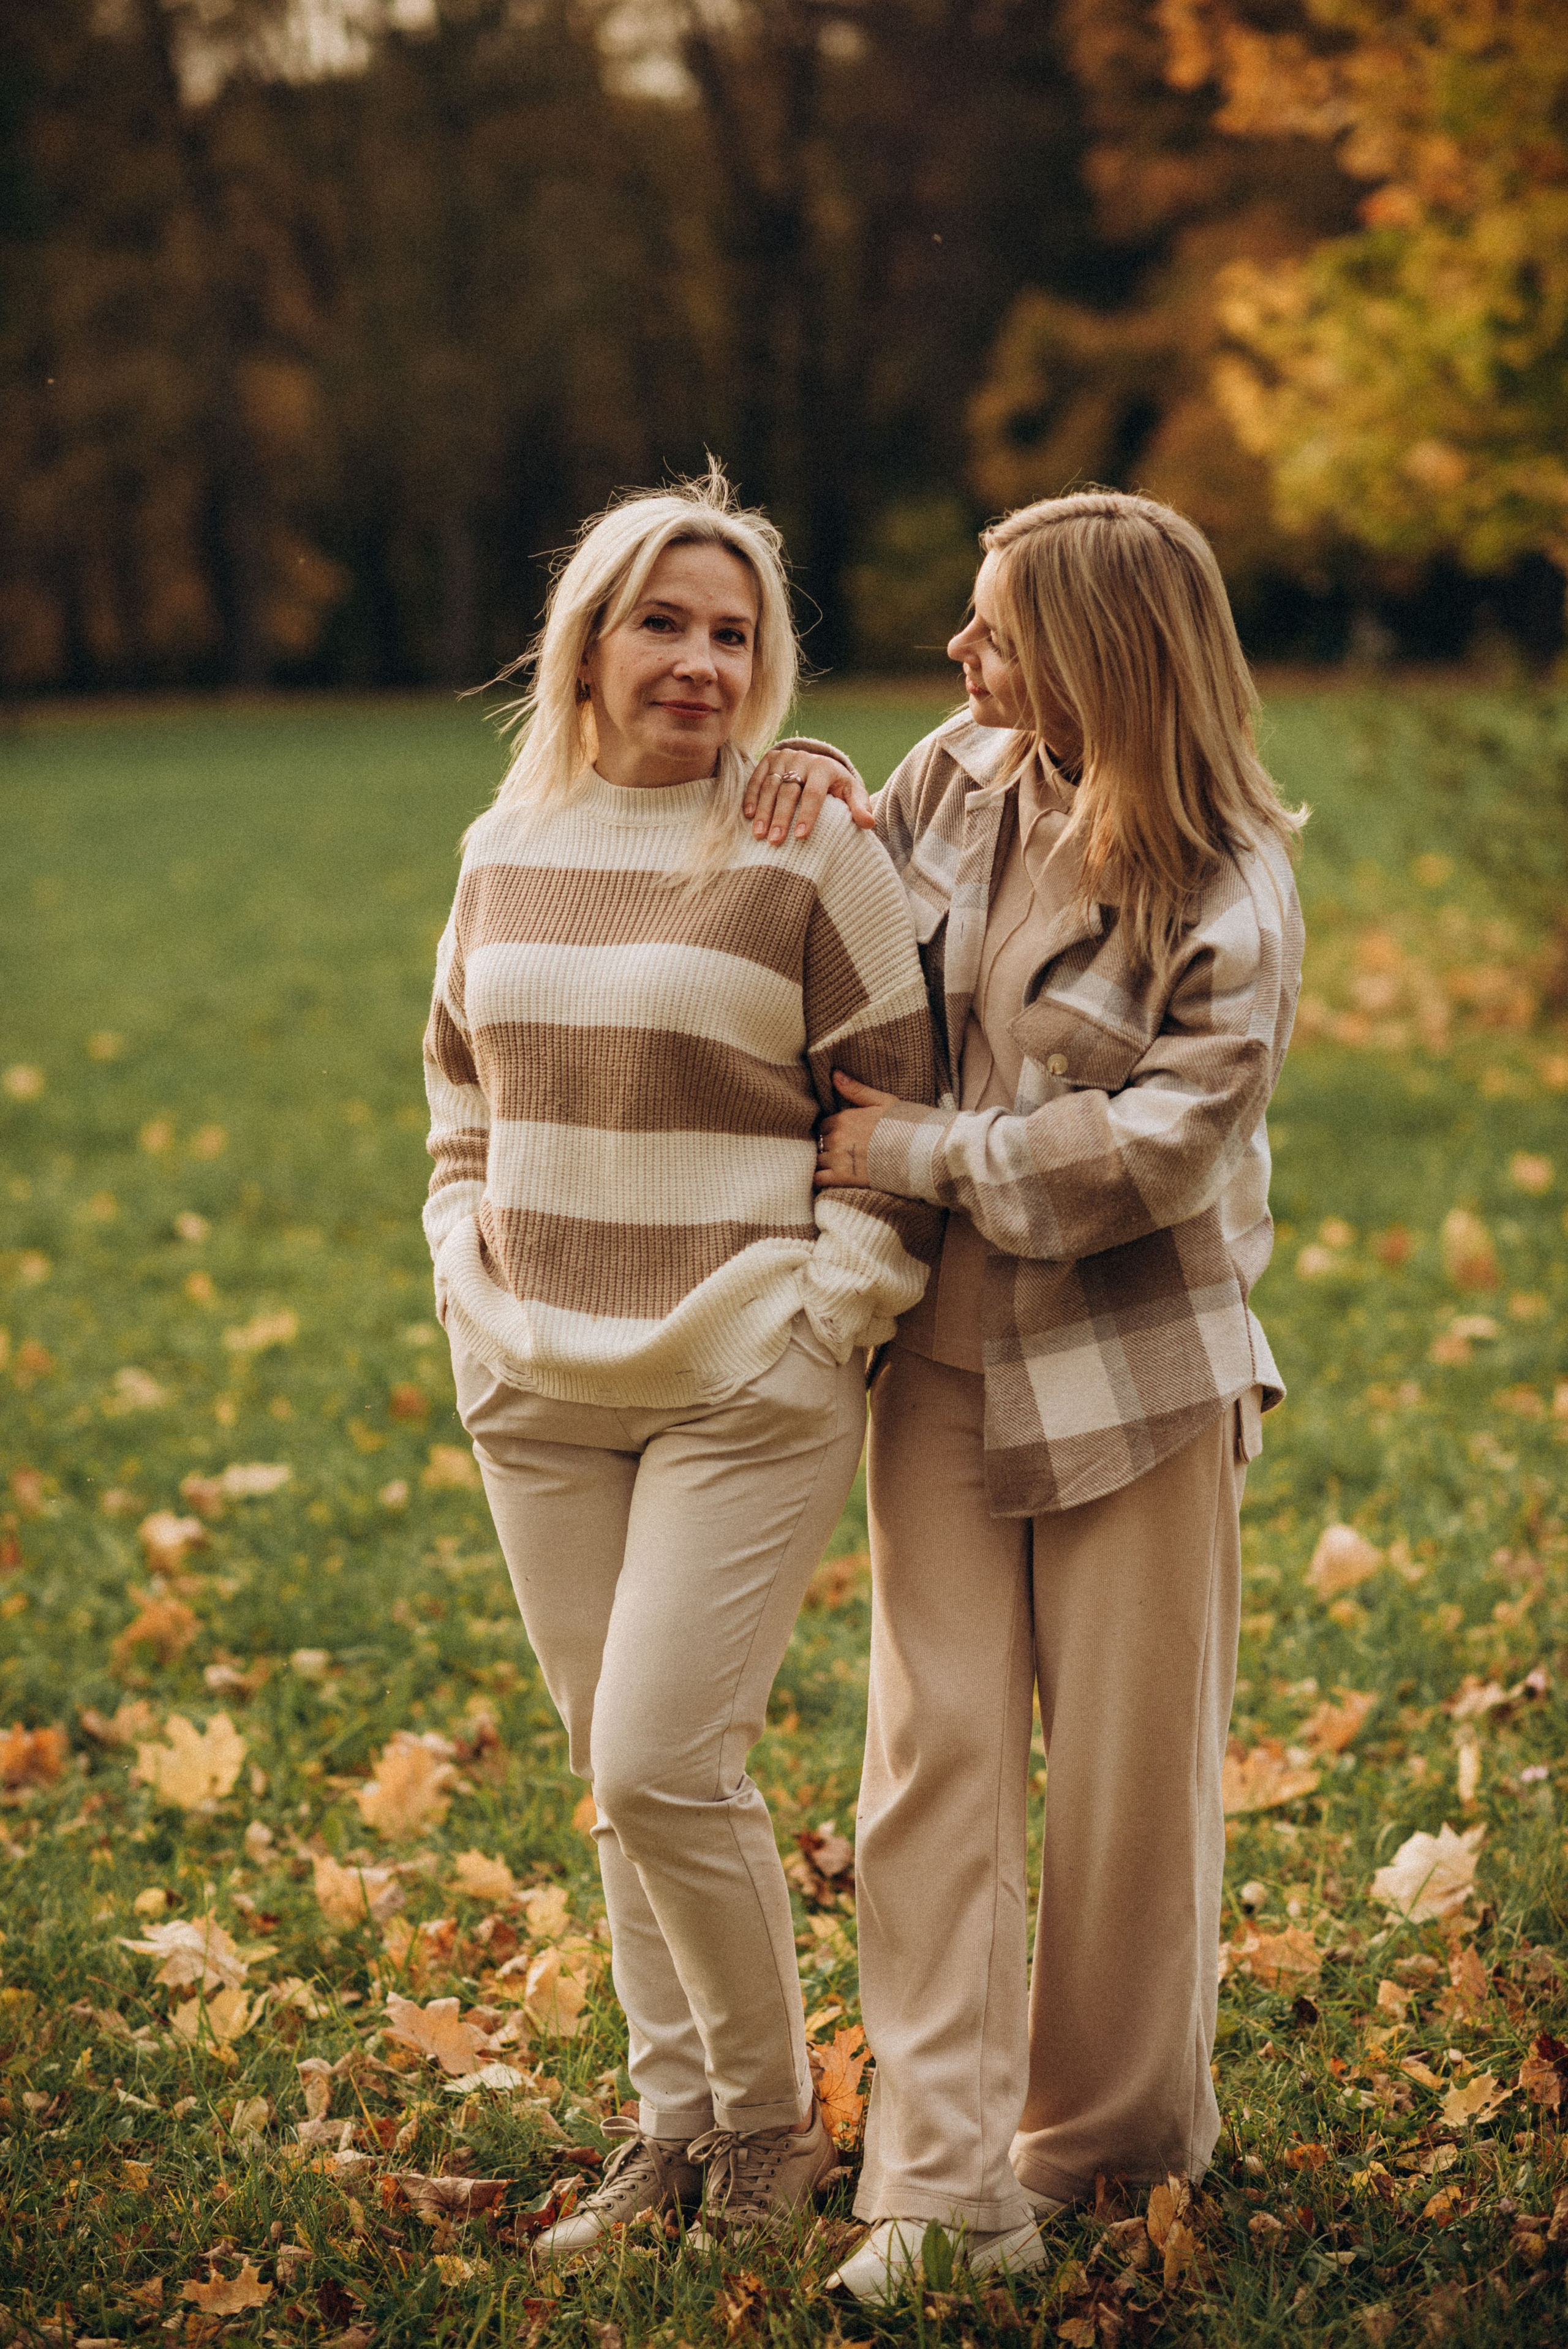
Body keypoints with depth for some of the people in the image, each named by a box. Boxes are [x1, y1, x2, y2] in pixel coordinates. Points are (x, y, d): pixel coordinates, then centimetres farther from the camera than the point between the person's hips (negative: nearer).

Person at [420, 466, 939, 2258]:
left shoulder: (812, 856, -7)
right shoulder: (508, 848, 8)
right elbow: (459, 1091, 20)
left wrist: (818, 1320, -11)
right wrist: (469, 1285, 9)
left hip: (746, 1389, -5)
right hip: (537, 1397, 5)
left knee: (662, 1765, -10)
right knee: (617, 1778, 11)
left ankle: (773, 2124, 11)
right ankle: (672, 2123, 24)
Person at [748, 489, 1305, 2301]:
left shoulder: (1229, 893, -11)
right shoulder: (957, 785, 4)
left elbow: (1166, 1138, -17)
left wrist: (931, 1155, -16)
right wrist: (831, 826, -1)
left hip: (1132, 1367, -4)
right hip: (945, 1352, 4)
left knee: (1129, 1763, 7)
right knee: (935, 1746, -3)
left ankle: (1113, 2125, 27)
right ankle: (943, 2180, -3)